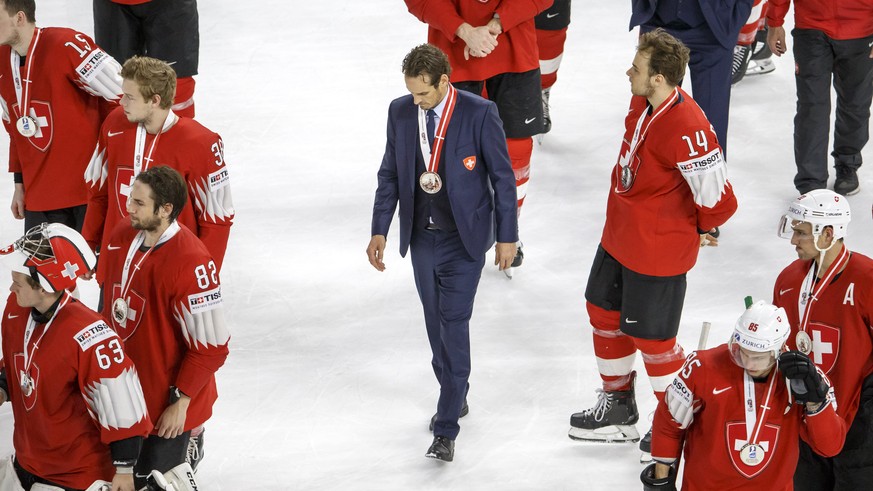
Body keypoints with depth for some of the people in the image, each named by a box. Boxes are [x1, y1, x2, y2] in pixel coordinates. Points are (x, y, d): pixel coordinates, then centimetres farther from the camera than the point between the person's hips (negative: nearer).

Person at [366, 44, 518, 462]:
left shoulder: (479, 113, -15)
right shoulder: (400, 112, -2)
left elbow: (502, 176, -7)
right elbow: (390, 174, 7)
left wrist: (507, 236, -4)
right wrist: (380, 231, 3)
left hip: (464, 239, -5)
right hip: (421, 236, 5)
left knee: (453, 322, -9)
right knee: (435, 323, 13)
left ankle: (446, 429, -6)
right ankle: (455, 395, 34)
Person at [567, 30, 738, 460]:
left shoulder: (687, 130, -32)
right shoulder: (641, 104, -4)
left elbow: (718, 201, -28)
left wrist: (700, 230, -8)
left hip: (658, 253, -9)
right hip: (619, 237, 9)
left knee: (650, 337, 6)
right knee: (604, 312, 21)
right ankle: (618, 409, 41)